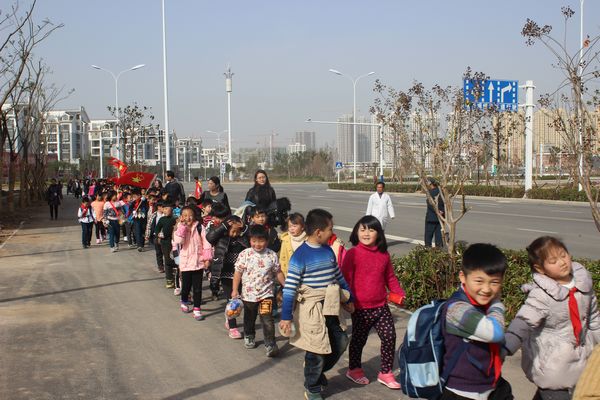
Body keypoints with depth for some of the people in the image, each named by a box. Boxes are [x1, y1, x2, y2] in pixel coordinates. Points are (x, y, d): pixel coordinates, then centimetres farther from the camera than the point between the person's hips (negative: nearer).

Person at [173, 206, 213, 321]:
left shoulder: (199, 227, -4)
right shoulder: (180, 228, -2)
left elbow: (206, 243, -4)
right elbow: (178, 240, -21)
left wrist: (207, 258, -7)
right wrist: (182, 225, -21)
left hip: (198, 262, -1)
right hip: (185, 262, 1)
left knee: (197, 287, 3)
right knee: (186, 286, 13)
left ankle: (197, 309, 11)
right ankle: (184, 302, 41)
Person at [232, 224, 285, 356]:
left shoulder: (272, 255, -6)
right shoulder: (244, 254, -10)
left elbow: (278, 272, 4)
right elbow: (238, 272, -6)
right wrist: (235, 290, -7)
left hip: (266, 293, -1)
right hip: (249, 294, 1)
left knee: (267, 320, -12)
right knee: (249, 318, 20)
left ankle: (270, 344, -4)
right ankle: (249, 337, 44)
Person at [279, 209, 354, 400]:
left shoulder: (328, 250, 4)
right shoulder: (300, 256, -17)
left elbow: (338, 276, 17)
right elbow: (289, 288, -16)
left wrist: (348, 299, 22)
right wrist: (286, 316, -17)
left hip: (330, 308, 7)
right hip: (311, 310, -7)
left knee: (340, 343, 12)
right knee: (317, 352, 2)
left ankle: (317, 371, 36)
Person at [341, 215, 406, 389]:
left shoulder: (384, 255, 4)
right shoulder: (352, 254, -12)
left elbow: (390, 277, 12)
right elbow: (346, 279, -12)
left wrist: (399, 293, 0)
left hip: (381, 306, 4)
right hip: (360, 308, -4)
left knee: (389, 336, 2)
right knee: (359, 339, 12)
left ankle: (385, 372, 19)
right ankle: (354, 369, 34)